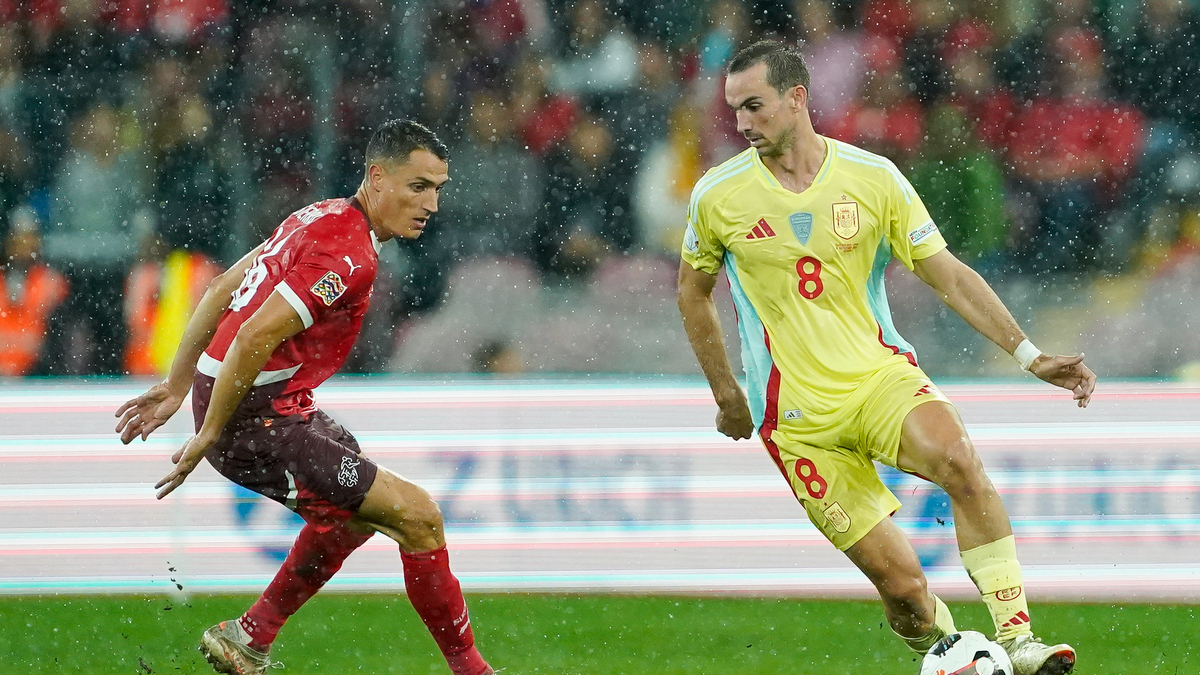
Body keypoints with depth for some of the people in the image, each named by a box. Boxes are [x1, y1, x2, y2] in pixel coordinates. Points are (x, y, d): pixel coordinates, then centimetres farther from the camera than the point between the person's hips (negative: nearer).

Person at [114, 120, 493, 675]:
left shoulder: (324, 217, 11)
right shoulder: (349, 256, -20)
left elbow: (222, 288, 17)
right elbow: (255, 337, -27)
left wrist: (178, 385, 20)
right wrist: (207, 436, -18)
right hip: (256, 420, -10)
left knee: (360, 507, 30)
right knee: (418, 518, -11)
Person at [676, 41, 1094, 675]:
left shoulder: (873, 177, -2)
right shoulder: (718, 196, -3)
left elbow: (947, 274, 3)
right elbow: (693, 291, 15)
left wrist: (1030, 355, -3)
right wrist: (727, 396, 17)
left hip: (881, 374, 1)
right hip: (798, 418, -1)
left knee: (958, 460, -32)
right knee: (900, 581, -12)